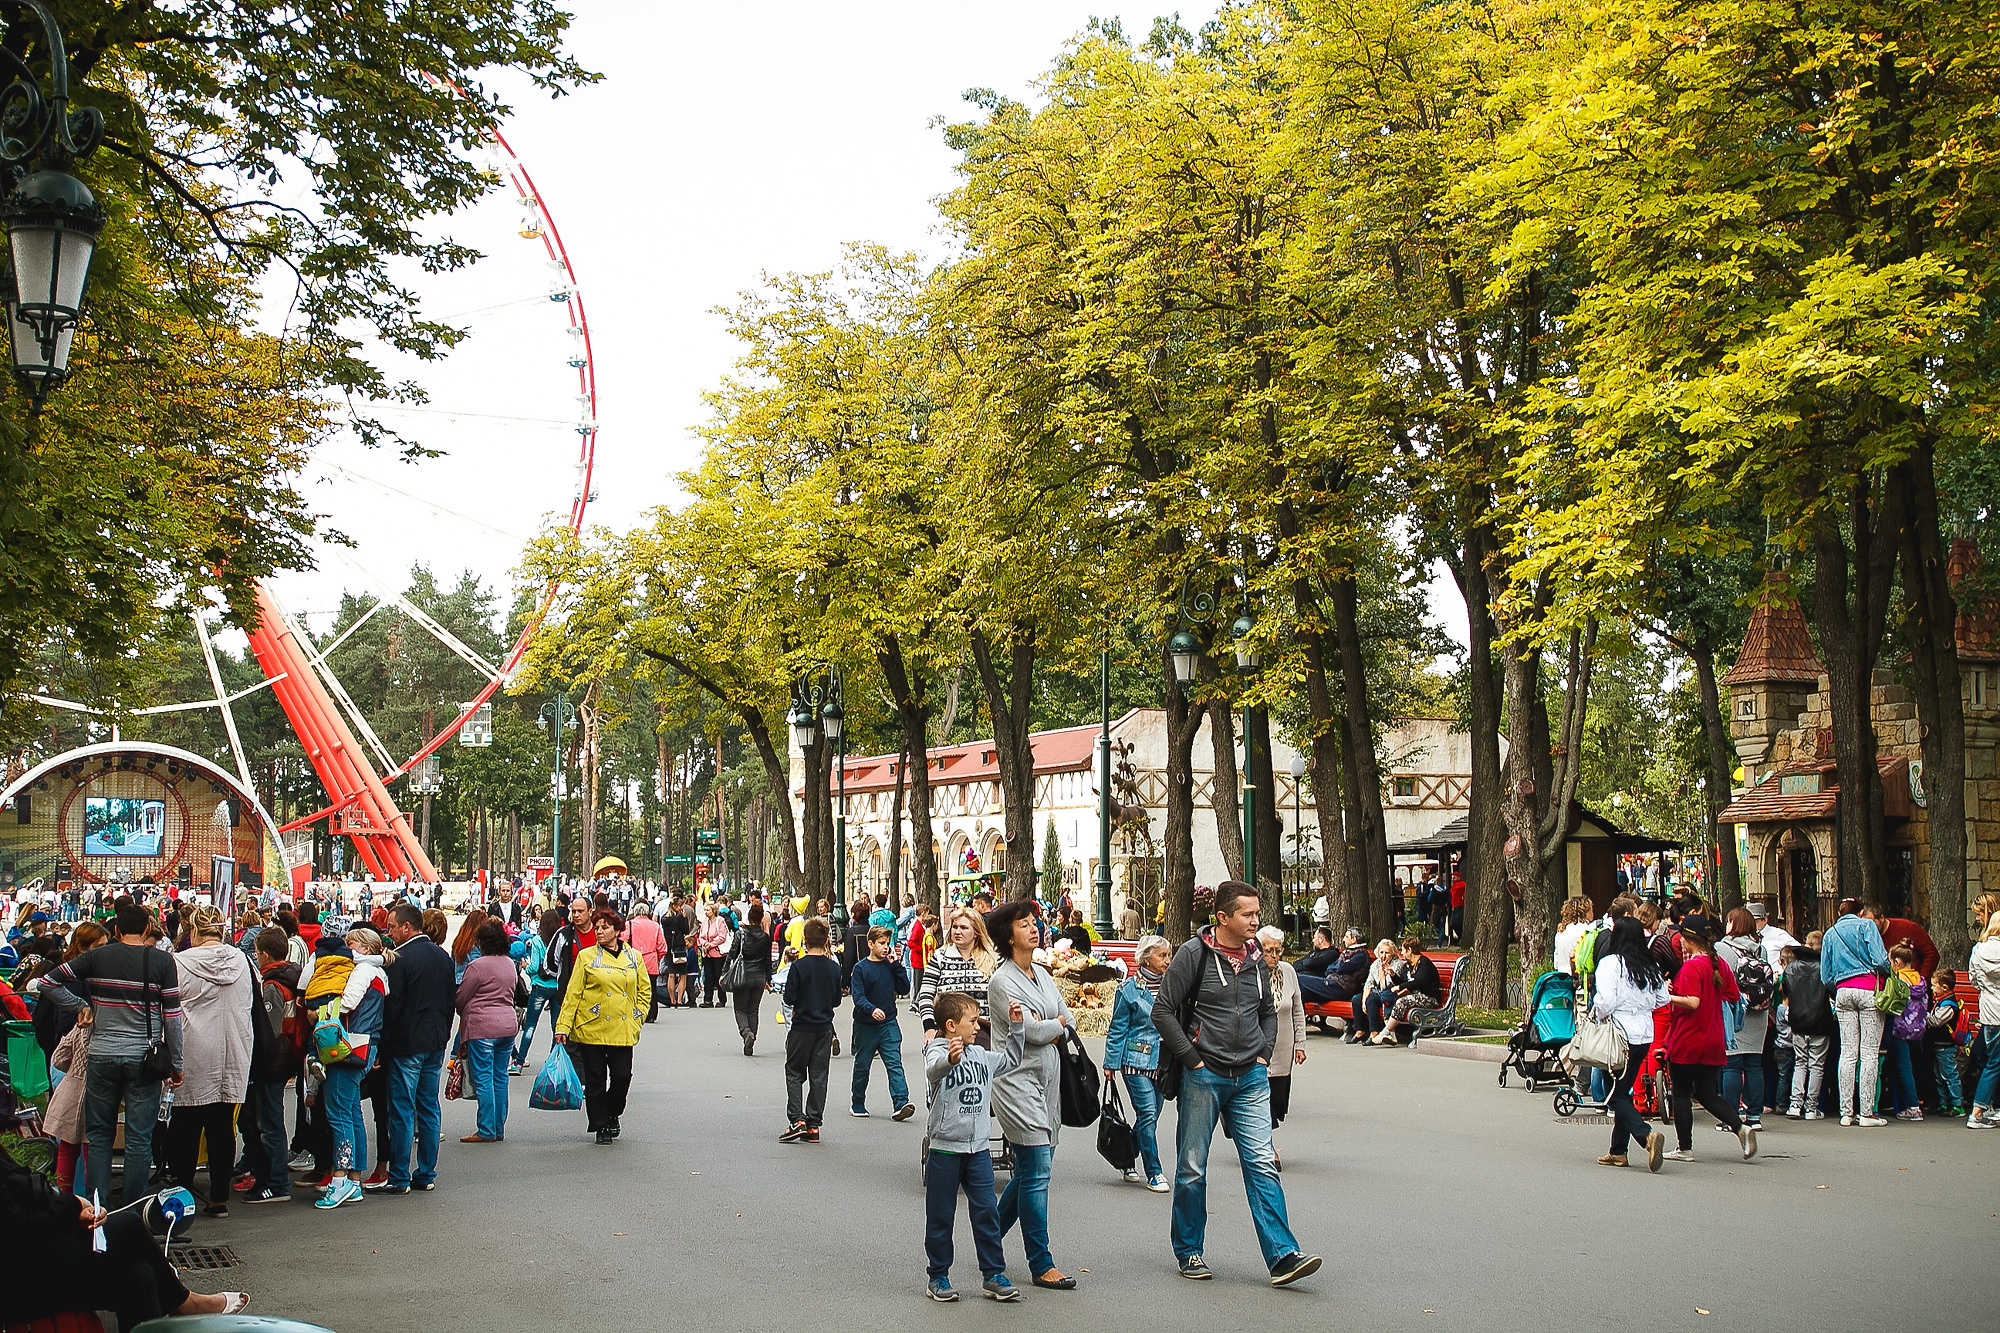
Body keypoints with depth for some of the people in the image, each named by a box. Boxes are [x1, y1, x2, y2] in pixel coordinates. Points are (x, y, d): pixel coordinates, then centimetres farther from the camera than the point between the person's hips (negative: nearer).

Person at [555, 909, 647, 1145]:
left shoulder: (634, 958, 9)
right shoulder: (586, 957, 1)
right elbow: (573, 993, -1)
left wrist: (638, 1017, 6)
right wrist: (563, 1026, -6)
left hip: (623, 1031, 2)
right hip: (591, 1028, -1)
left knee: (622, 1076, -3)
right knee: (595, 1079, 2)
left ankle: (612, 1113, 25)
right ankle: (600, 1125, 16)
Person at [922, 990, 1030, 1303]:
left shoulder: (980, 1055, 10)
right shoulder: (938, 1051, -12)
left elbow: (1010, 1060, 26)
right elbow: (933, 1070, -36)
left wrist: (1016, 1026, 15)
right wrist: (950, 1058, -58)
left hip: (978, 1148, 5)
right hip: (944, 1148, -5)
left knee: (986, 1213, 5)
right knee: (940, 1217, 7)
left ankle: (993, 1275, 13)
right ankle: (937, 1277, 18)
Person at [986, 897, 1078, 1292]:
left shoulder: (1042, 974, 14)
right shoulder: (1003, 981, -11)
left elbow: (1067, 1020, 11)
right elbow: (1032, 1031, -18)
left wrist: (1045, 1029, -8)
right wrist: (1057, 1024, 1)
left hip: (1046, 1078, 8)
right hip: (1018, 1082, -8)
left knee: (1031, 1170, 12)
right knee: (1037, 1171, -8)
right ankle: (1041, 1265, -2)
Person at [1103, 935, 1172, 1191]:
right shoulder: (1129, 989, -5)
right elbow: (1118, 1028, -1)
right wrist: (1111, 1063, -1)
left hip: (1162, 1061, 5)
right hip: (1136, 1060, -5)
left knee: (1151, 1115, 10)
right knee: (1148, 1114, -10)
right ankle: (1154, 1173, -3)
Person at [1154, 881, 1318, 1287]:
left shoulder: (1255, 959, 9)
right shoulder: (1194, 954, -8)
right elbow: (1163, 1011, -9)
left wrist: (1264, 1055, 9)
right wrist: (1192, 1059, -11)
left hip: (1251, 1078, 4)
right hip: (1203, 1077, -4)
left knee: (1262, 1165, -4)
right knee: (1192, 1168, 6)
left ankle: (1282, 1256, -7)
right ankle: (1189, 1251, 20)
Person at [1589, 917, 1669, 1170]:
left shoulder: (1611, 963, -11)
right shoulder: (1650, 966, 7)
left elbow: (1605, 1001, -18)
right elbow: (1662, 999, 12)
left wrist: (1599, 1018, -1)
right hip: (1645, 1034, 7)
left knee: (1616, 1095, 0)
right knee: (1623, 1091, 15)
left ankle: (1647, 1135, -22)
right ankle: (1618, 1151, 17)